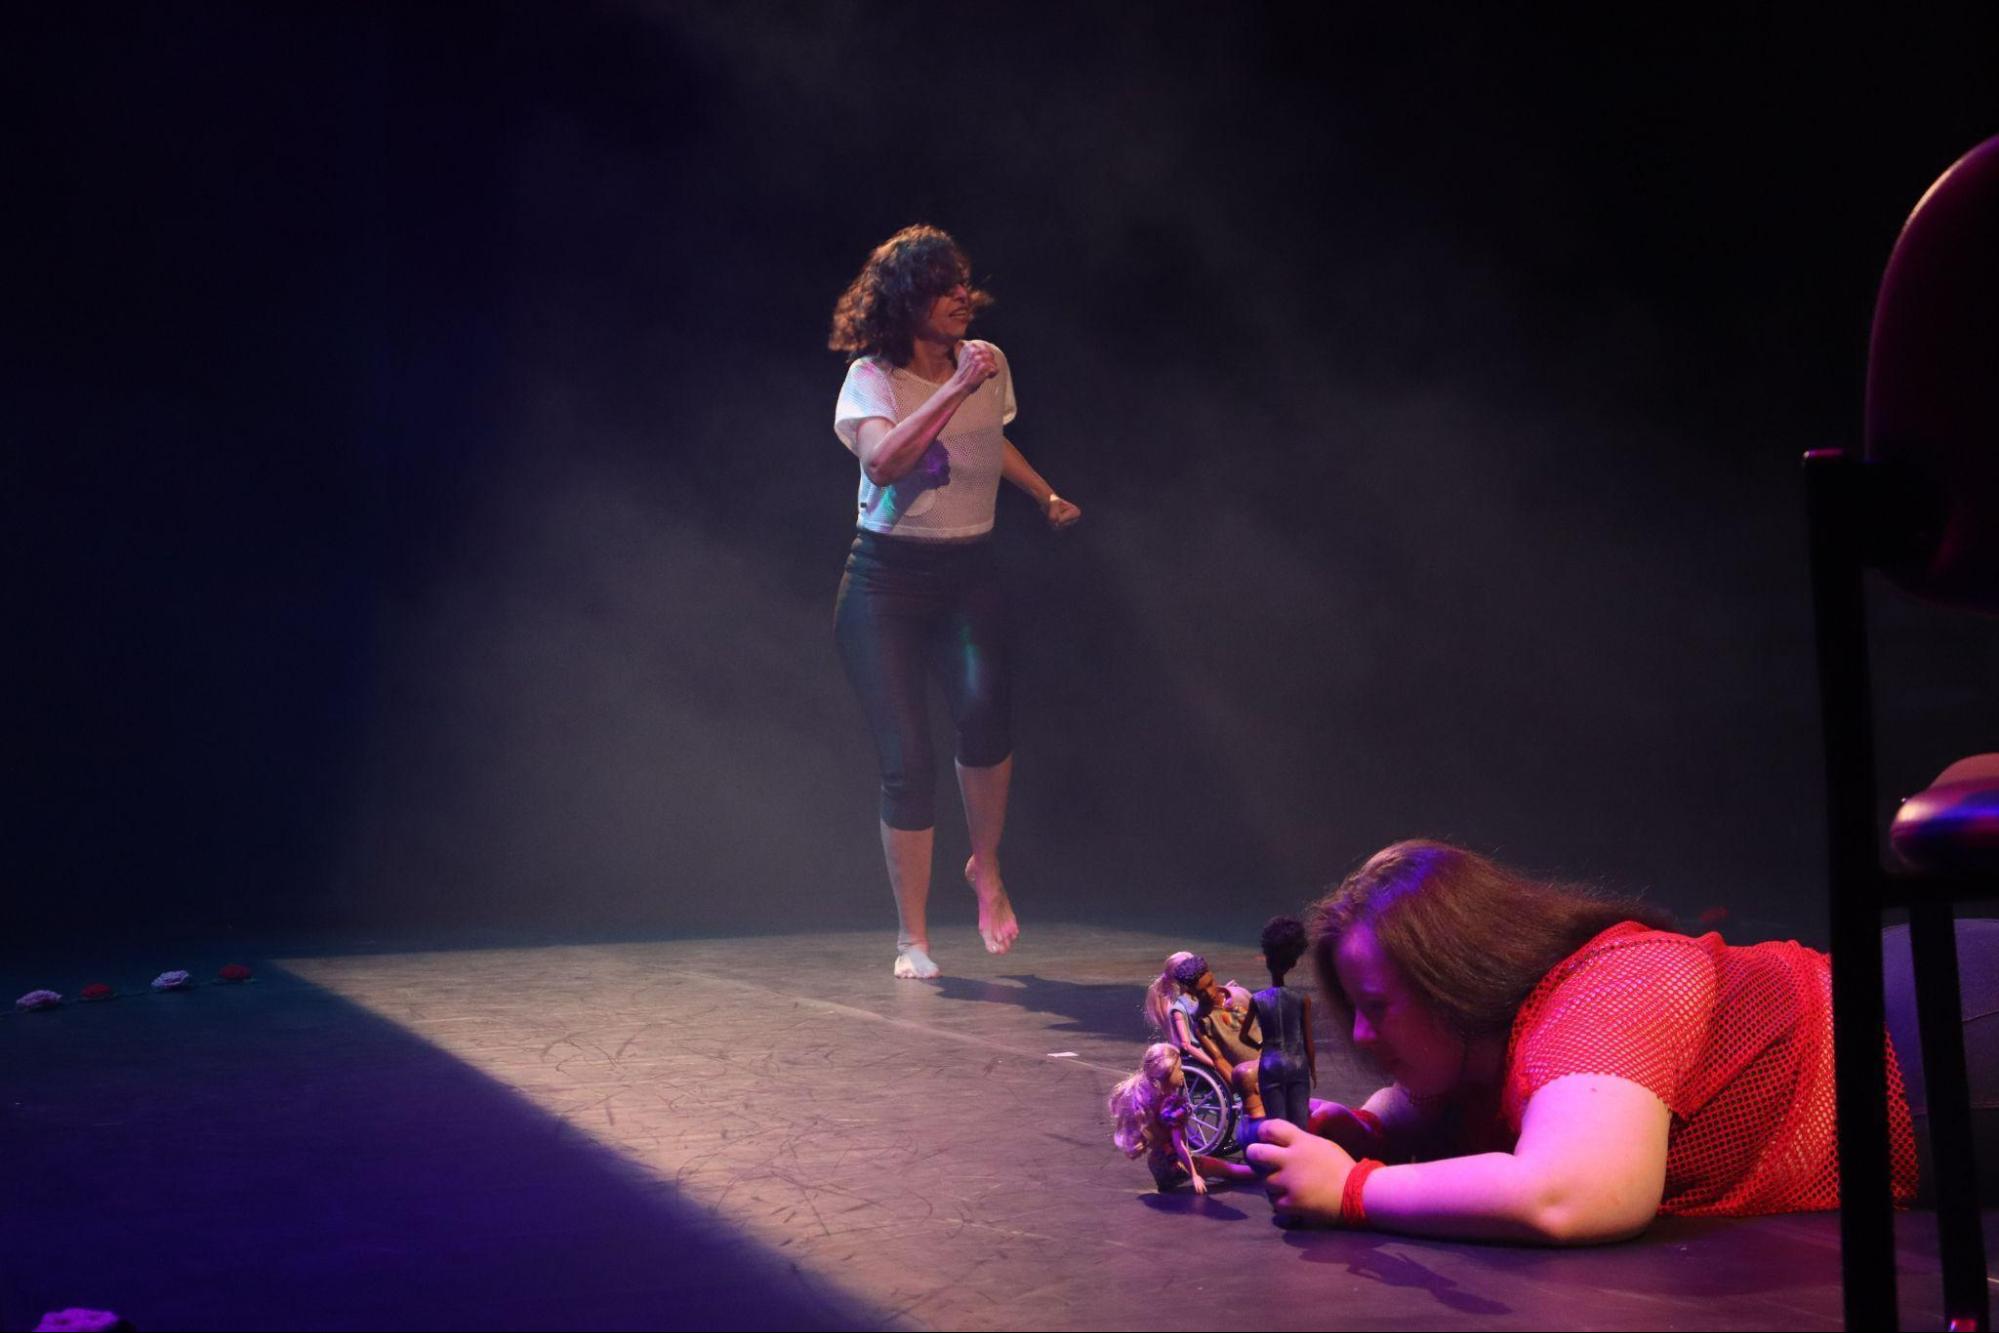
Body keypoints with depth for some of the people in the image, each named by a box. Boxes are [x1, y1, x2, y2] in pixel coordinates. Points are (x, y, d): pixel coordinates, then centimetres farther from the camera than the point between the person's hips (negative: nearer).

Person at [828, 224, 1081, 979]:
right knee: (906, 760, -7)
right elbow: (883, 463, -30)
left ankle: (986, 868, 1)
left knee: (983, 708, -26)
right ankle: (912, 937, 8)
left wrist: (1047, 497, 27)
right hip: (886, 582, -3)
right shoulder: (871, 377, -9)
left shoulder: (989, 364, 6)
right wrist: (954, 389, -31)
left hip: (968, 575, 3)